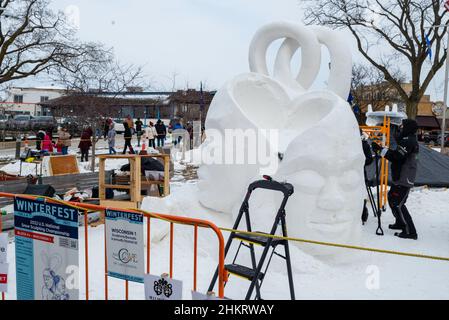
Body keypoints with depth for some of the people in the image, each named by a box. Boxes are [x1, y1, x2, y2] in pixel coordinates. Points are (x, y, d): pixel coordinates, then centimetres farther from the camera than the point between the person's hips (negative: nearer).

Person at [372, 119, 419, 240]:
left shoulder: (408, 141, -17)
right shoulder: (409, 140, 16)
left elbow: (396, 156, -27)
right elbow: (399, 155, 17)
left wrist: (381, 149, -27)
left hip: (404, 179, -11)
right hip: (401, 178, 11)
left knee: (397, 204, -11)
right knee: (392, 198, 22)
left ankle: (410, 231, -7)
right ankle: (400, 223, 36)